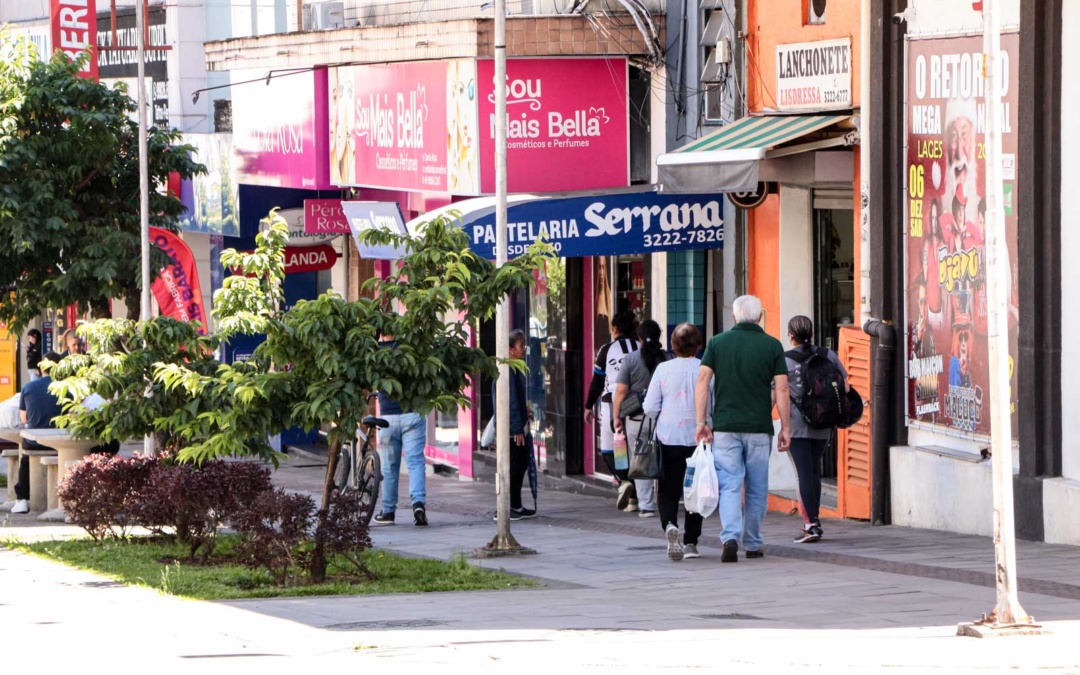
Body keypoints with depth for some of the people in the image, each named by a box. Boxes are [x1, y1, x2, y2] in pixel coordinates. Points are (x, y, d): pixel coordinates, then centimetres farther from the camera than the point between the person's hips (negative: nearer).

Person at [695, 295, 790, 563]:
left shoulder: (717, 343, 4)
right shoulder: (772, 345, 1)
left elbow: (702, 380, -3)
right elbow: (781, 389, -2)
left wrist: (701, 421, -2)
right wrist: (785, 428, 3)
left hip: (725, 427, 0)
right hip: (759, 428, 0)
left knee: (729, 485, 0)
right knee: (757, 488, 10)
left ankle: (730, 538, -19)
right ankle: (752, 544, 16)